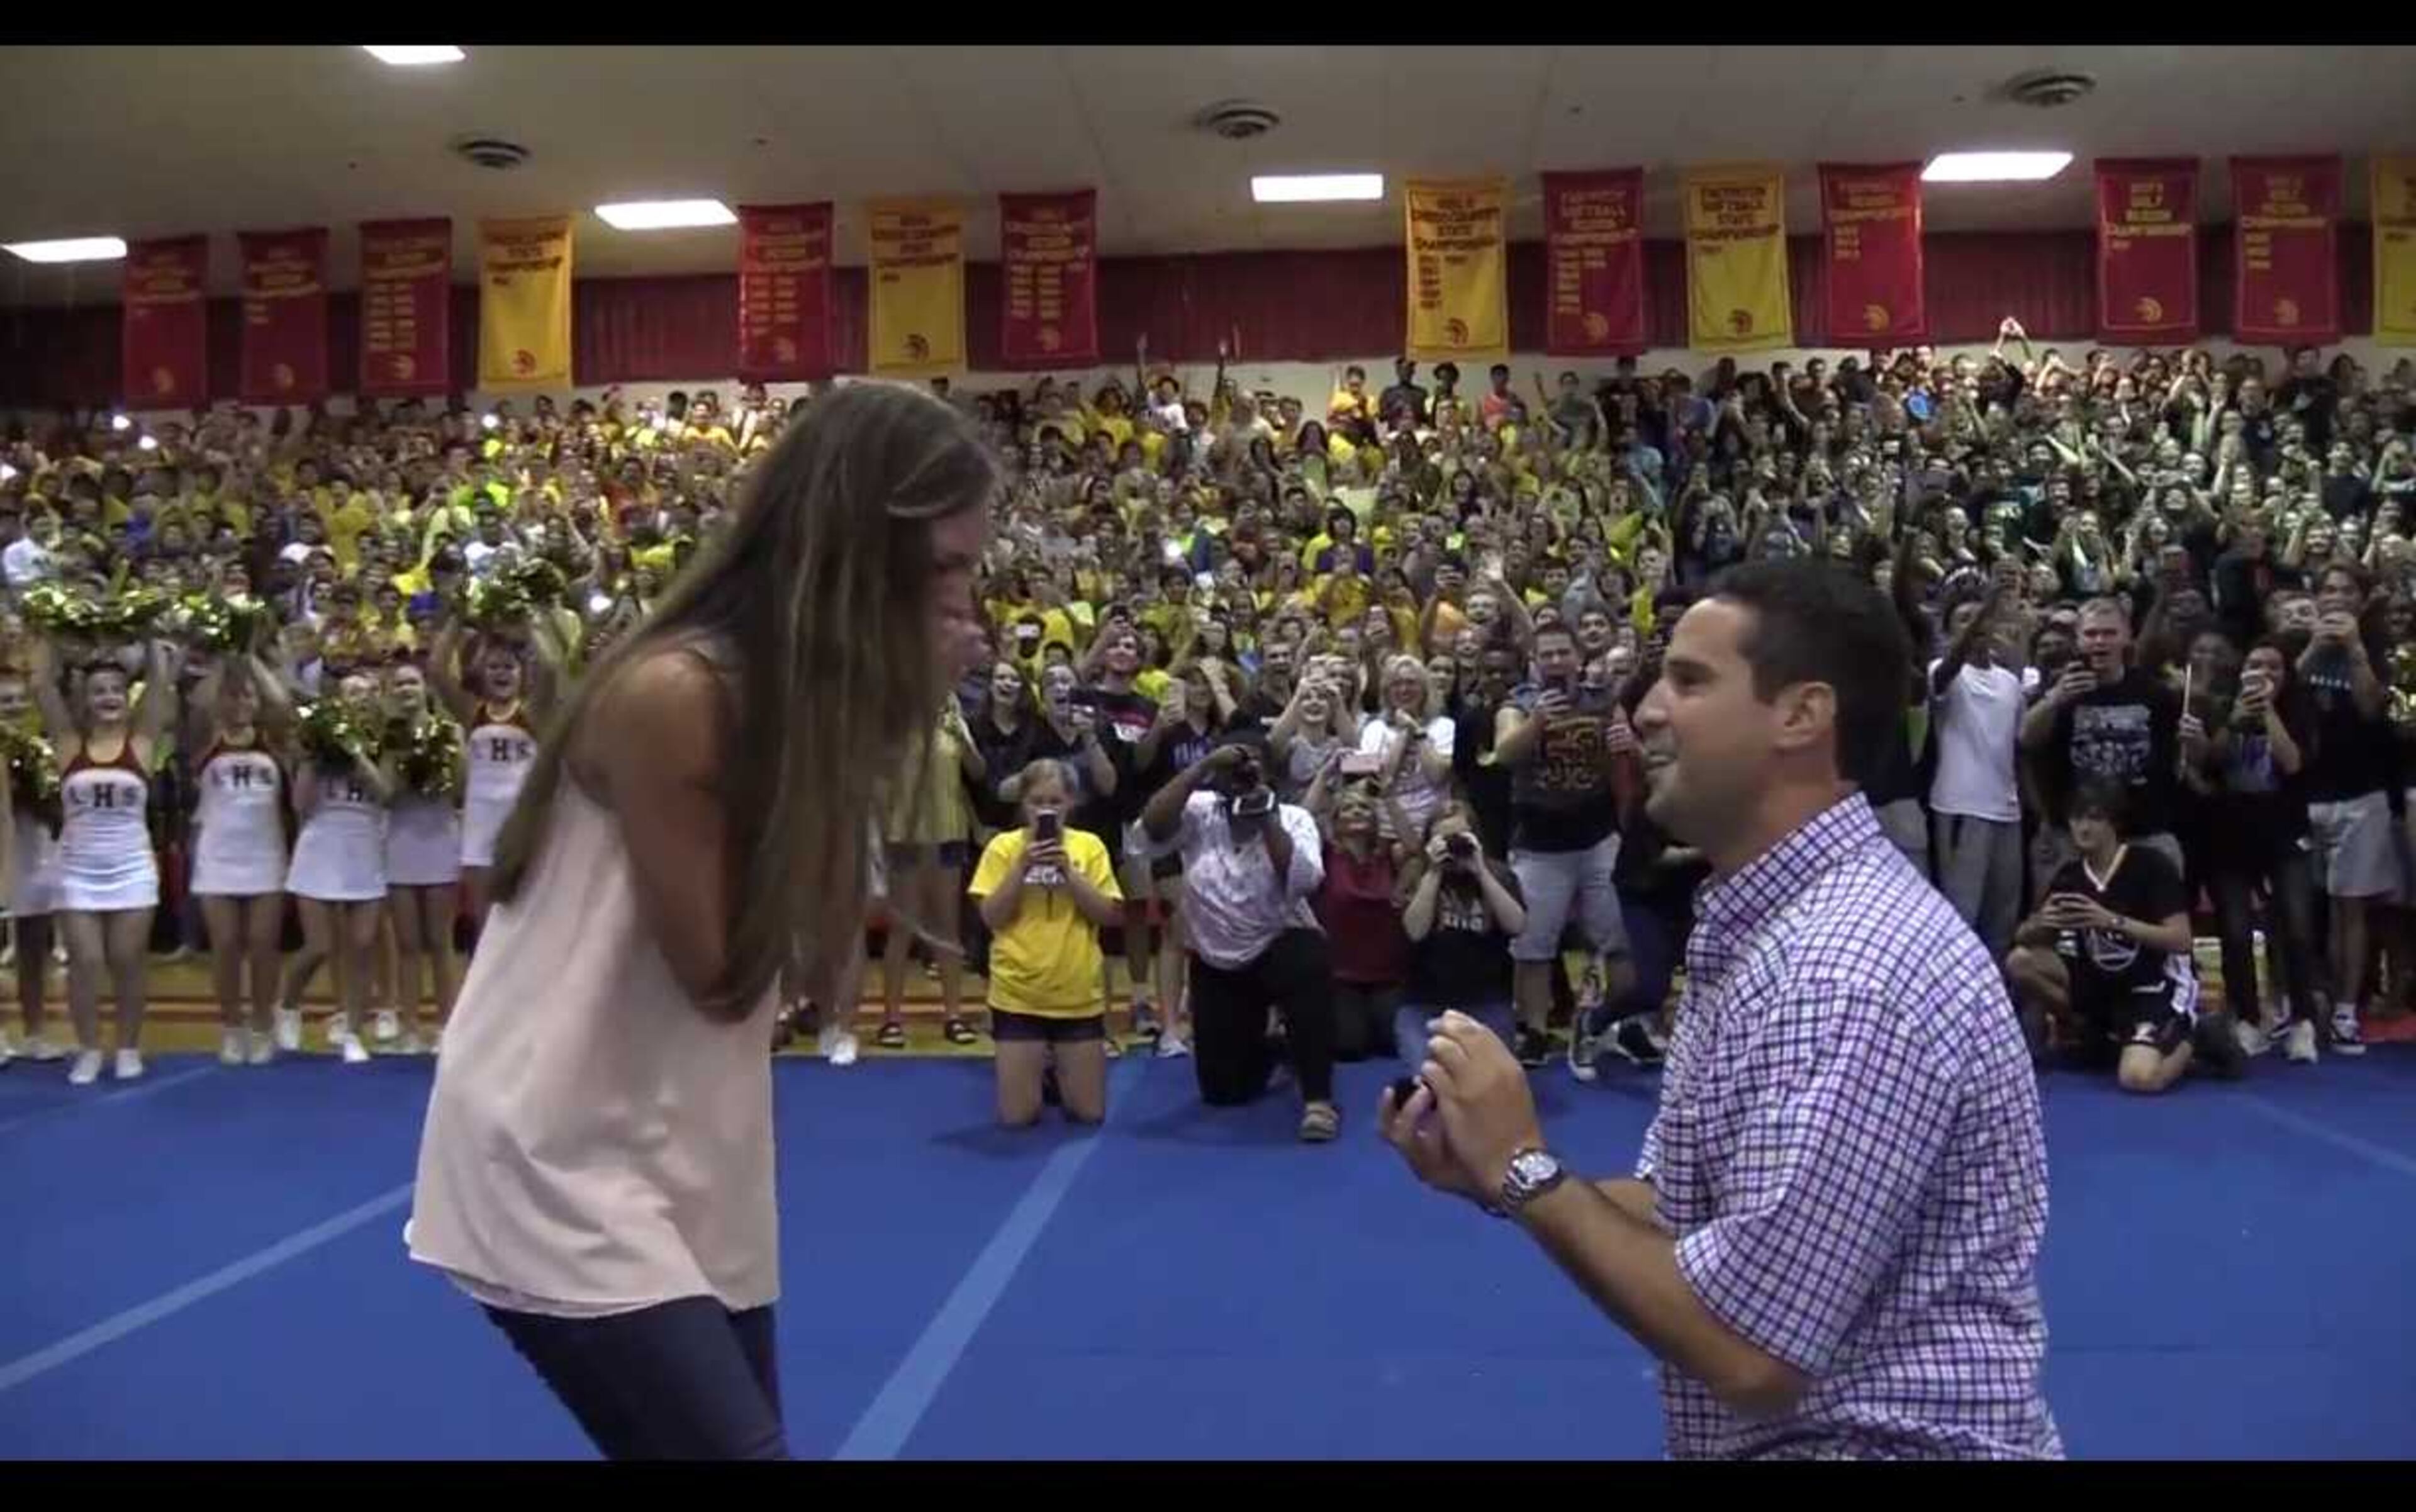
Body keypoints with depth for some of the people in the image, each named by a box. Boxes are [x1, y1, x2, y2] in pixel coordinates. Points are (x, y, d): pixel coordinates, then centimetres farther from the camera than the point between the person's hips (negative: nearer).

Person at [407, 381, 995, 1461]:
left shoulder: (810, 692, 2)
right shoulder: (671, 693, -21)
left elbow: (818, 952, -2)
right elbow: (721, 973, -17)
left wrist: (883, 737, -10)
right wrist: (895, 732, -16)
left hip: (693, 1166, 8)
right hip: (558, 1166, -8)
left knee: (715, 1439, 15)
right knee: (736, 1445, -11)